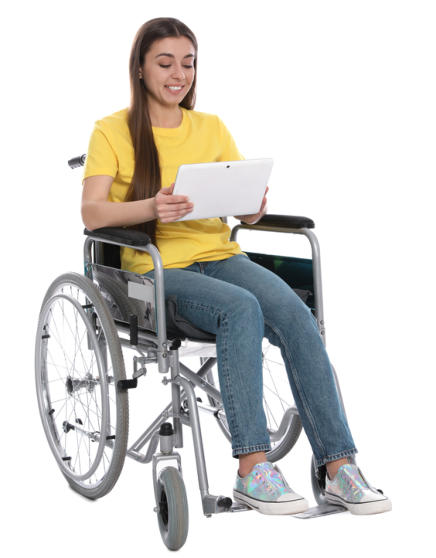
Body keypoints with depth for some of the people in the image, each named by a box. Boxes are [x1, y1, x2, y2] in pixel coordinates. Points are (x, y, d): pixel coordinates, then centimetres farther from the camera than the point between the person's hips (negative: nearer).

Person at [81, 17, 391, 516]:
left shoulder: (213, 128, 16)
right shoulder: (113, 132, 3)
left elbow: (247, 206, 10)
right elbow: (92, 213, -10)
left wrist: (254, 207, -15)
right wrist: (151, 207, -29)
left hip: (220, 256, 4)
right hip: (157, 269, -4)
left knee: (294, 314, -26)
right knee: (242, 308, -34)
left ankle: (339, 469, -27)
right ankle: (252, 470, -32)